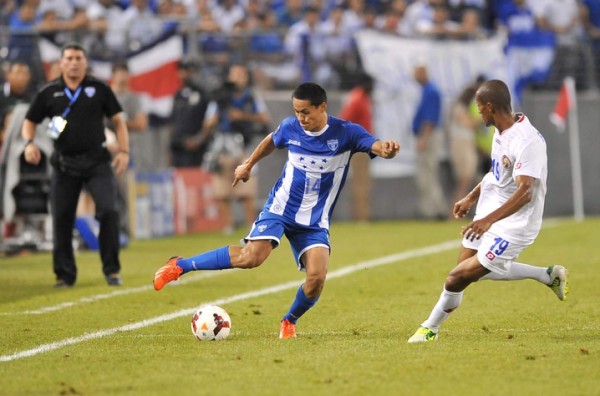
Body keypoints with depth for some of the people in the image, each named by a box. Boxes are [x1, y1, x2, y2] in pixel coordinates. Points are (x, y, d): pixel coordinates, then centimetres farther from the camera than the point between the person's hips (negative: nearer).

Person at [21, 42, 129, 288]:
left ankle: (112, 270, -2)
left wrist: (123, 151, -1)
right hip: (64, 163, 1)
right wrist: (29, 142, -8)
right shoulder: (49, 93, 5)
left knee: (108, 211, -14)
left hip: (96, 160, -1)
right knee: (61, 218, 1)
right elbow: (30, 121, 12)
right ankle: (65, 275, 12)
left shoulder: (99, 89, 4)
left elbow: (118, 120, 9)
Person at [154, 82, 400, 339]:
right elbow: (271, 141, 18)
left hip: (315, 221, 0)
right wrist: (248, 164, 30)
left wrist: (386, 150, -51)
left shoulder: (345, 133, -13)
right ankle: (179, 266, -13)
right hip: (280, 207, 0)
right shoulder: (290, 127, -5)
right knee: (253, 256, -24)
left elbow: (376, 146, -27)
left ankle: (289, 322, 11)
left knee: (316, 277, -19)